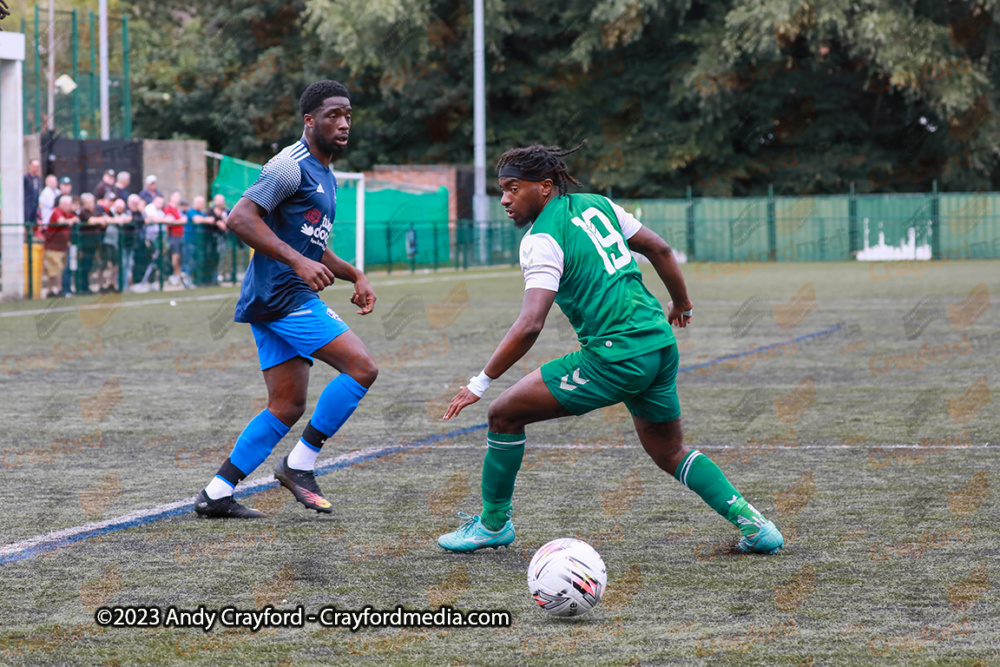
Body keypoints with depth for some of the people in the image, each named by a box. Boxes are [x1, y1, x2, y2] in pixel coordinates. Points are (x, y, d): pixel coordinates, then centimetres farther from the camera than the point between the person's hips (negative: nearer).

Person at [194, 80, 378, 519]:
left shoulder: (324, 175, 21)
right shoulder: (292, 166, -11)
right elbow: (240, 218, -21)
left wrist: (354, 276, 18)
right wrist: (298, 261, -27)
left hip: (275, 301, 10)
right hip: (284, 296, -10)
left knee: (287, 407, 8)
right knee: (362, 368, -12)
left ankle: (217, 493, 9)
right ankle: (299, 465, -6)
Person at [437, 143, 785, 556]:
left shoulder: (542, 240, -11)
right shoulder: (597, 205, 11)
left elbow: (529, 326, -21)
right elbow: (659, 249, 19)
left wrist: (481, 383, -16)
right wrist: (681, 305, 34)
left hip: (613, 358, -8)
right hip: (660, 346, 8)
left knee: (504, 414, 3)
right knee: (669, 452, 24)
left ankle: (493, 524, 14)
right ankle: (751, 523, 13)